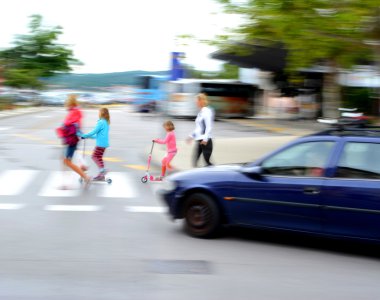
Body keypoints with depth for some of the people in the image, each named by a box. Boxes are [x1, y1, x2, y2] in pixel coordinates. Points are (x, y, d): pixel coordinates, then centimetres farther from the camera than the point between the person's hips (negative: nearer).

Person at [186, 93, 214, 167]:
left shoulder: (207, 111, -12)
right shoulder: (200, 112, 14)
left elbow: (209, 127, -18)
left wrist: (205, 139, -25)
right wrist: (191, 136, 18)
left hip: (205, 141, -9)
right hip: (199, 140, 9)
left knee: (207, 161, -3)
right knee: (195, 161, 4)